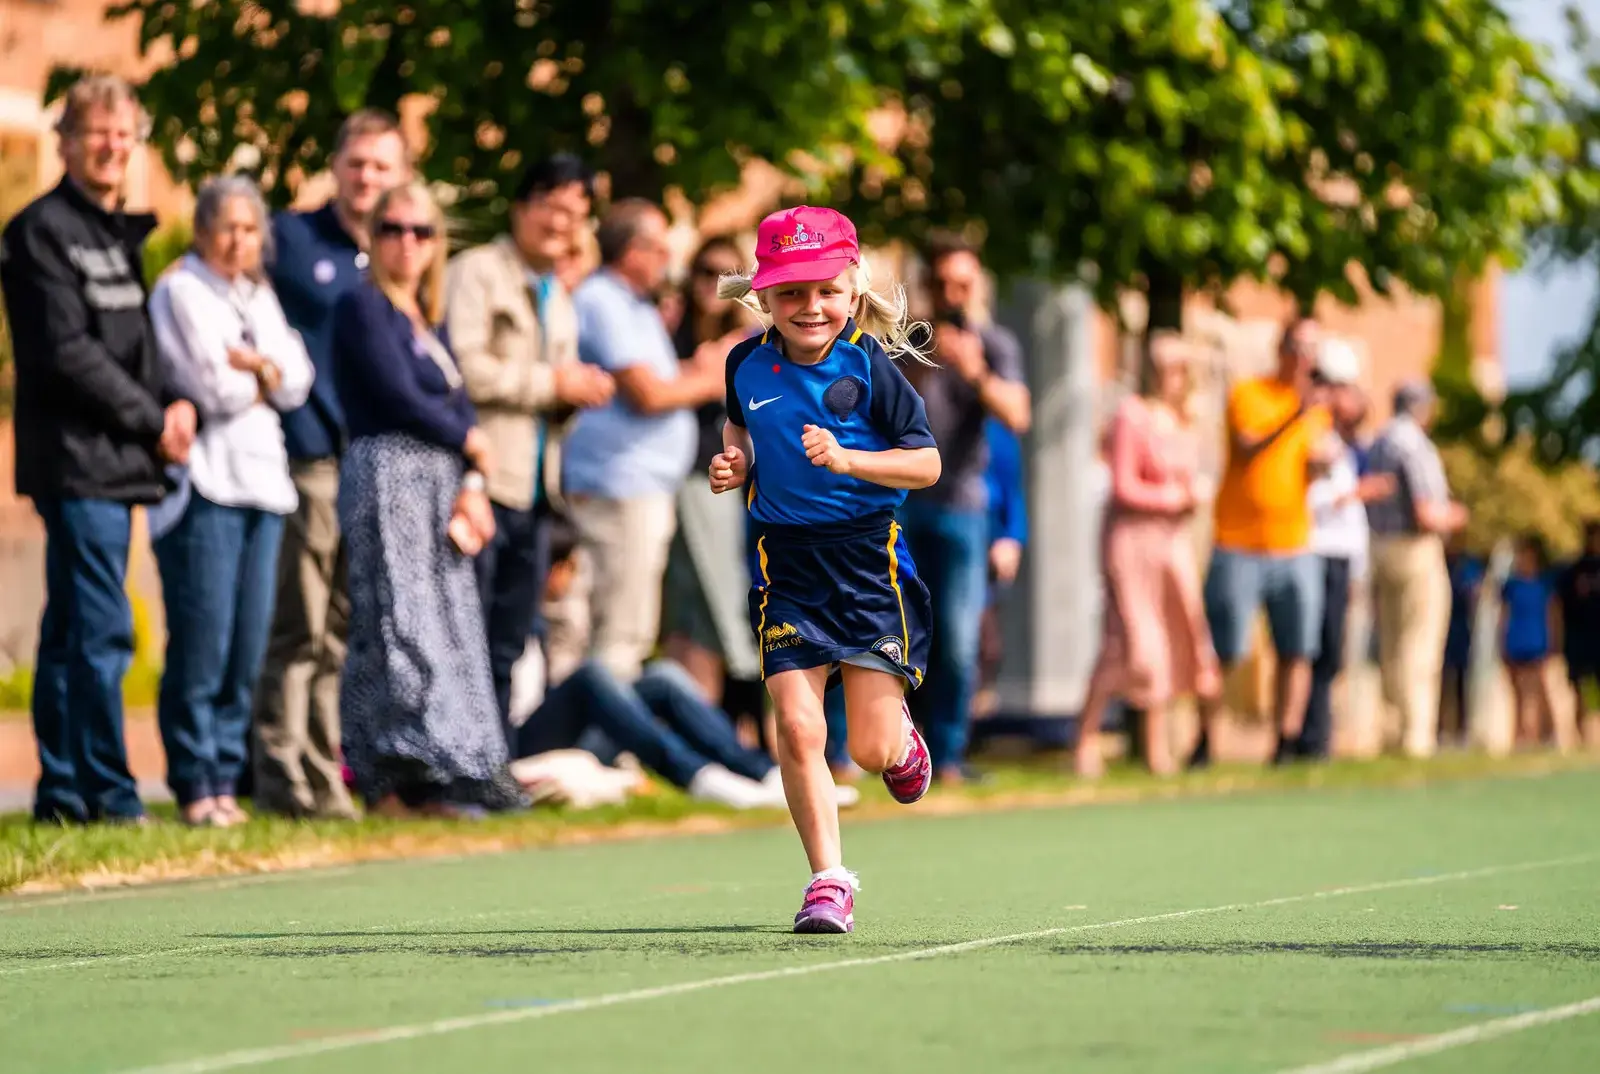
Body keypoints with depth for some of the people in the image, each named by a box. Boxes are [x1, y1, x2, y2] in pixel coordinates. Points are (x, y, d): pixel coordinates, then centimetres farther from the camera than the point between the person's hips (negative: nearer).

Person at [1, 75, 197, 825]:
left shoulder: (118, 234, 19)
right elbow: (66, 350, -14)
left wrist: (176, 402, 0)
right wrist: (152, 420, -10)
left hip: (117, 462, 8)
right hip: (75, 458, -8)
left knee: (71, 631, 10)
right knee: (101, 630, -11)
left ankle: (63, 792, 13)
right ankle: (108, 795, -10)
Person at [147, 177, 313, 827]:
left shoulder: (258, 298, 21)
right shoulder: (181, 292, 0)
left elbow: (296, 384, 10)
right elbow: (214, 388, -10)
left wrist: (253, 363, -7)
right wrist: (267, 382, 6)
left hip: (262, 479, 6)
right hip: (205, 477, -6)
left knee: (249, 645, 2)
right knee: (202, 642, -10)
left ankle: (226, 778, 8)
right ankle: (195, 784, -5)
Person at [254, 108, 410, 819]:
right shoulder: (289, 239, 2)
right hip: (309, 459, -5)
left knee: (343, 632, 9)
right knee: (298, 628, -8)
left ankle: (324, 772, 15)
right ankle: (282, 776, -6)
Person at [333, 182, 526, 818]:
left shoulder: (427, 319, 19)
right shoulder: (364, 308, -4)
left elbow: (460, 405, 12)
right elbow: (398, 396, -13)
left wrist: (473, 485, -4)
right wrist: (470, 443, 0)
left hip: (440, 483, 8)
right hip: (388, 473, -8)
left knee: (451, 626, 4)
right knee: (401, 623, -12)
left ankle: (433, 785, 5)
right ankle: (397, 784, -15)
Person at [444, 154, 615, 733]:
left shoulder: (559, 295, 24)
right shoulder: (478, 272, -4)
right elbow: (465, 368, -17)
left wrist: (580, 392, 6)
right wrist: (553, 382, -11)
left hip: (532, 488, 8)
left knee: (509, 643, 10)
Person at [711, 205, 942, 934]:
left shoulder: (869, 366, -9)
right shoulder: (748, 365, 1)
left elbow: (926, 464, -9)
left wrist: (844, 459, -22)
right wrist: (736, 461, 5)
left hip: (869, 559, -2)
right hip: (786, 564, 3)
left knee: (871, 747, -2)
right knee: (797, 729, -9)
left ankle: (903, 740, 36)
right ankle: (829, 880, 2)